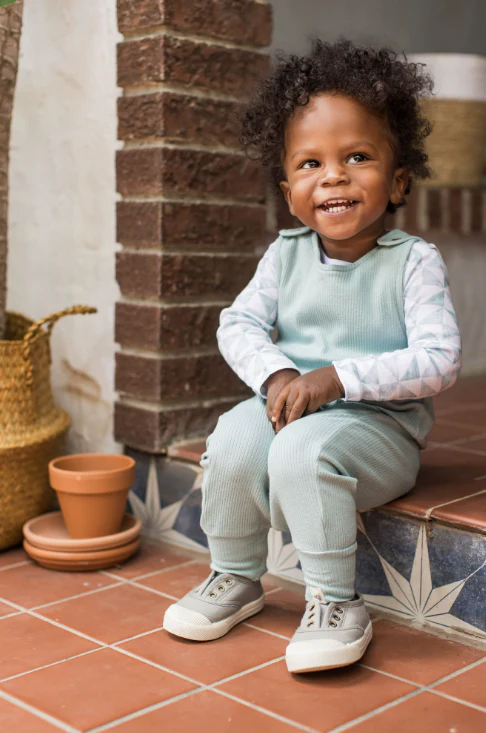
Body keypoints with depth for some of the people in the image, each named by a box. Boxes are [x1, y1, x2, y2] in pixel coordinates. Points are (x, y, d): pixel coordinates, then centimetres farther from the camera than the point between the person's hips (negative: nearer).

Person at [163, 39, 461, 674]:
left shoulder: (414, 260, -9)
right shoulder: (286, 255, 4)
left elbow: (439, 360, -17)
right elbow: (238, 324, 2)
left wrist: (336, 379, -26)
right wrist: (276, 376, -19)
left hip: (380, 424, -4)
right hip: (291, 405, 5)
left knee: (304, 449, -33)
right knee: (235, 439, -23)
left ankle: (335, 602, -14)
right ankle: (236, 577, 3)